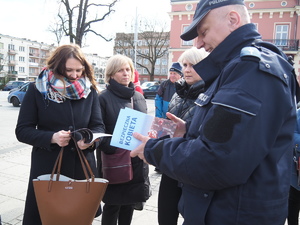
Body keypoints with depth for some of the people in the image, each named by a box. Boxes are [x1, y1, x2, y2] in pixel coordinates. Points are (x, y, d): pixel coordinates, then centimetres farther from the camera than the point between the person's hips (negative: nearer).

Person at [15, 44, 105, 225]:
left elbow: (98, 125, 2)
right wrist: (51, 137, -22)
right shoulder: (37, 90, -5)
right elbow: (23, 130, -5)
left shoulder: (90, 91, 2)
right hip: (47, 168, -2)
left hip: (83, 167, 2)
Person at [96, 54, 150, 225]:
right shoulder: (104, 98, -8)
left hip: (136, 161, 6)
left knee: (130, 202, 16)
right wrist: (116, 148, -23)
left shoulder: (139, 97, 11)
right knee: (112, 204, 7)